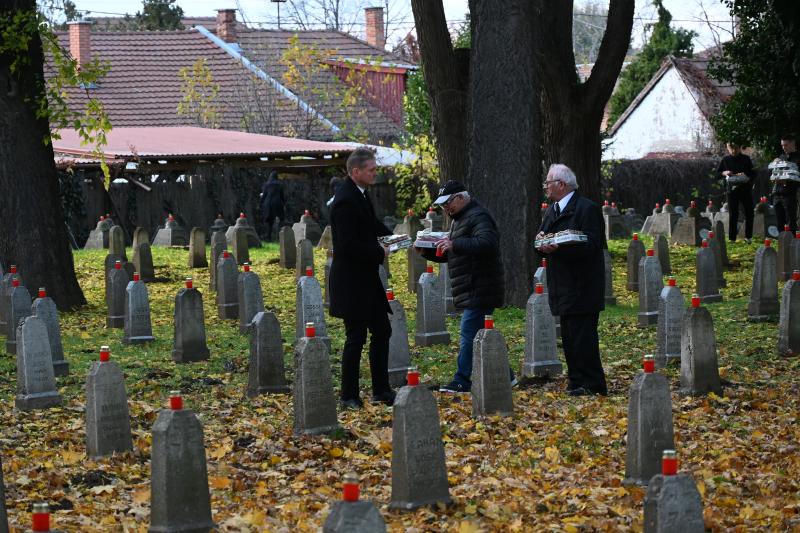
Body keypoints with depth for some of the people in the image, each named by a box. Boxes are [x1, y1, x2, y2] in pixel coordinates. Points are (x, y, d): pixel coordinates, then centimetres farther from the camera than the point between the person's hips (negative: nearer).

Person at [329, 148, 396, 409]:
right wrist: (379, 252, -16)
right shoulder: (345, 201, -22)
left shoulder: (360, 194, 9)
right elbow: (348, 245, -26)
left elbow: (372, 224, 26)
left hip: (366, 279, 10)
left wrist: (390, 235, 8)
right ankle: (349, 395, 9)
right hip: (351, 281, -10)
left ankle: (381, 389, 20)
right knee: (356, 337, -2)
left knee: (382, 331, 13)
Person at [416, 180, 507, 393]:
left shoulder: (478, 217, -12)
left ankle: (462, 381, -6)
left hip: (480, 291, -11)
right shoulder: (459, 219, 21)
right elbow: (447, 255, 27)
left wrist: (455, 244, -31)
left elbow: (487, 244, -30)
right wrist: (426, 251, 9)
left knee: (469, 333, -9)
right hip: (471, 290, 11)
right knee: (480, 335, 11)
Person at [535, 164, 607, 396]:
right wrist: (542, 242, -7)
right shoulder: (552, 210, 18)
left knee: (583, 337, -9)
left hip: (582, 288, -9)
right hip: (564, 288, 9)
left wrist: (558, 247, -29)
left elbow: (590, 245, -19)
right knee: (569, 337, 10)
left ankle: (592, 384, -5)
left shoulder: (587, 209, -11)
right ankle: (577, 382, 15)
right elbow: (543, 237, 18)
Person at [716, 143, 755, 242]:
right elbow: (717, 174, 6)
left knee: (749, 213, 1)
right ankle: (732, 238, 1)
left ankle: (748, 237, 11)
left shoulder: (746, 159, 4)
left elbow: (753, 174, 2)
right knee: (733, 215, -2)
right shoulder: (725, 160, 6)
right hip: (732, 190, -1)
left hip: (745, 189, 1)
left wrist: (746, 176, -19)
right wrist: (724, 173, -15)